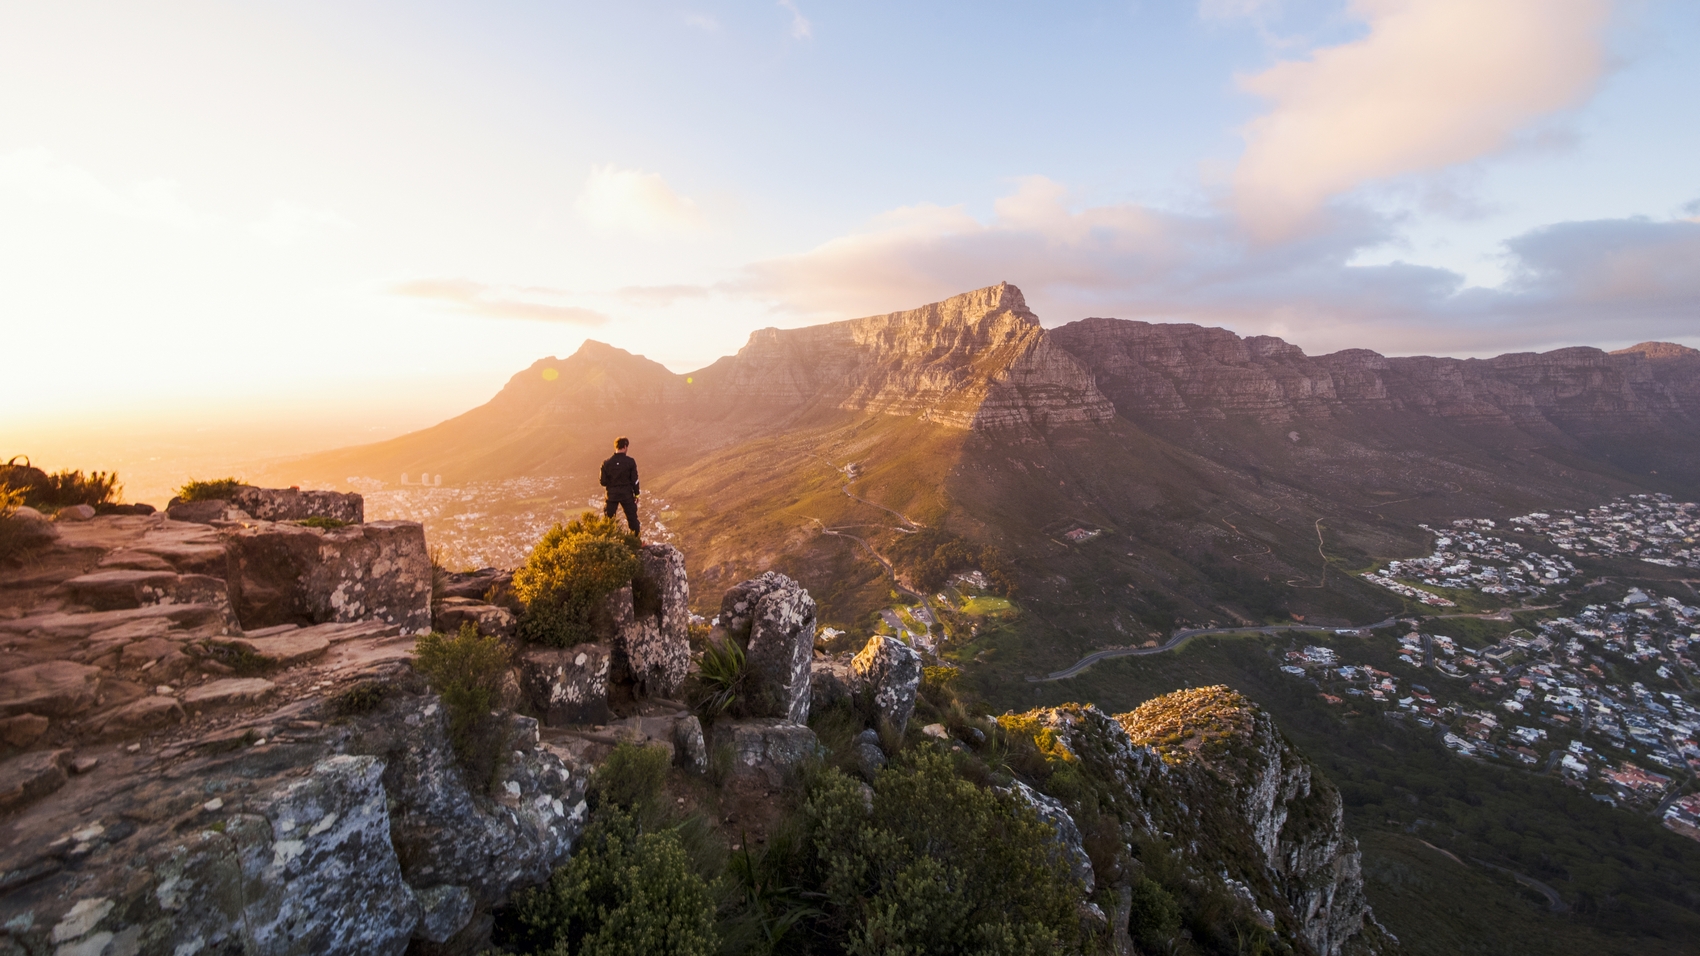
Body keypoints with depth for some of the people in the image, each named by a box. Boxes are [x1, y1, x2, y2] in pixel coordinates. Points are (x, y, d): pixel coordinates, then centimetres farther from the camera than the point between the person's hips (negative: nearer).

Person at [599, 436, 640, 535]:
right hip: (627, 494, -1)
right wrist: (637, 493, 4)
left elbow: (603, 482, -3)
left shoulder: (607, 463, -7)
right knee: (632, 519, 11)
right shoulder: (630, 462, -11)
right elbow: (634, 480, -8)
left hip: (612, 494, 1)